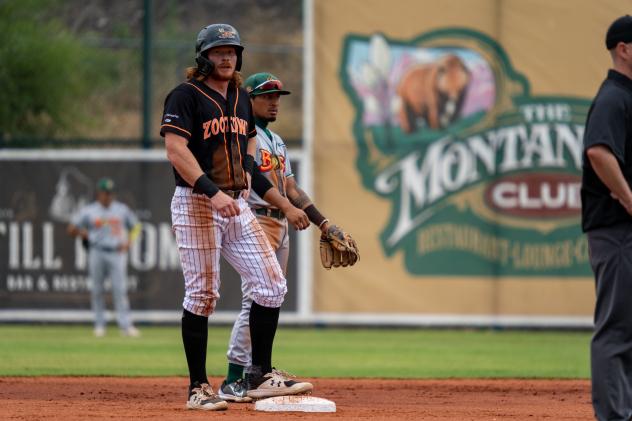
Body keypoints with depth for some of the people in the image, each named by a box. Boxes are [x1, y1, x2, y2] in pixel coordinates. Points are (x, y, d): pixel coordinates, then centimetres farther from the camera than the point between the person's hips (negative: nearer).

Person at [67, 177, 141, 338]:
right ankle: (99, 324, 12)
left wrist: (128, 243, 3)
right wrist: (81, 232, -14)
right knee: (96, 290, 2)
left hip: (117, 253, 0)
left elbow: (135, 227, 19)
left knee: (120, 289, -9)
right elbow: (71, 229, 7)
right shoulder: (88, 210, 7)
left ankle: (125, 325, -12)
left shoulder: (122, 209, 11)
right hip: (97, 252, 0)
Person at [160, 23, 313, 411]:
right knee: (202, 295, -7)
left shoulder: (241, 99, 18)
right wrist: (213, 193, -27)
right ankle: (198, 389, 0)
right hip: (196, 205, -7)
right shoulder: (187, 96, -5)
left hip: (237, 207, 7)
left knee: (272, 285, -1)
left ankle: (261, 376, 7)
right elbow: (175, 149, -17)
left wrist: (285, 205, 19)